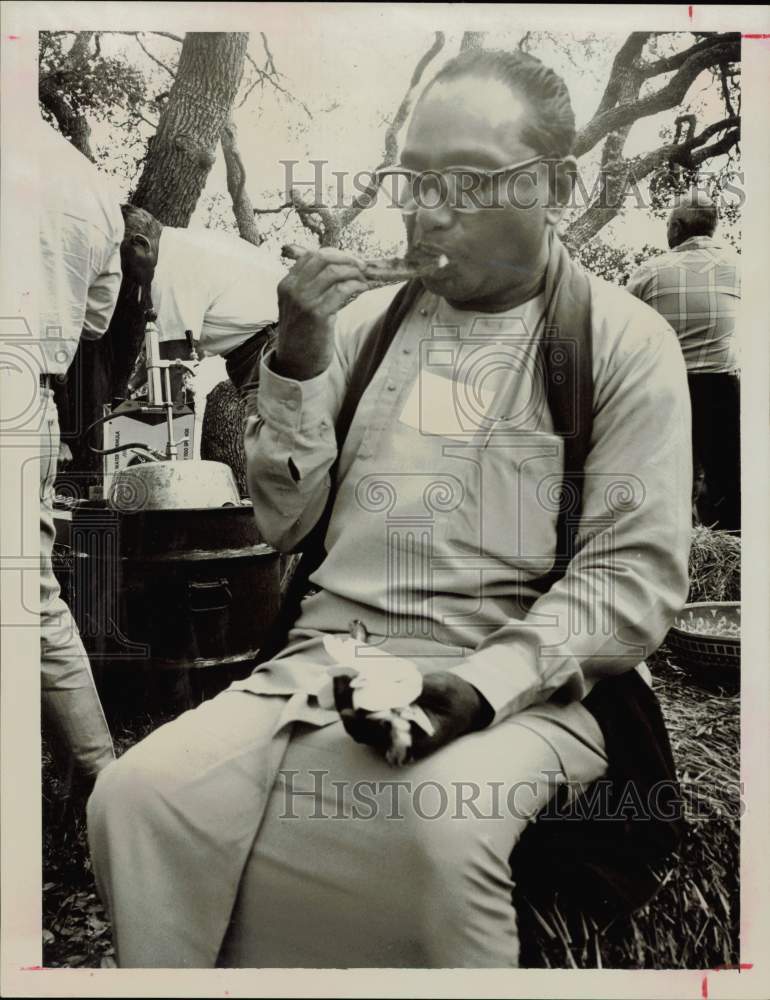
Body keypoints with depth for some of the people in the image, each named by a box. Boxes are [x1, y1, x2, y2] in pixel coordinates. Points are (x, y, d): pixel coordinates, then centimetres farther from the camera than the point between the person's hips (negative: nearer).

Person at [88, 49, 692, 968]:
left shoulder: (623, 340, 2)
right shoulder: (365, 320, 13)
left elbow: (636, 571, -4)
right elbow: (280, 524, 10)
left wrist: (483, 687, -18)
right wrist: (297, 368, -5)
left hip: (517, 687, -2)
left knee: (442, 831, -32)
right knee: (136, 794, -19)